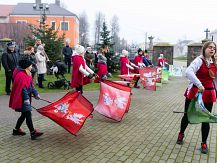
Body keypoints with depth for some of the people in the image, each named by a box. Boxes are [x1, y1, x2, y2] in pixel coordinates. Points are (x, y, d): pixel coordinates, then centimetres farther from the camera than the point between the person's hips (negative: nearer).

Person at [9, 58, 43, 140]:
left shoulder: (27, 74, 14)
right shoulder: (21, 75, -18)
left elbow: (31, 85, 17)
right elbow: (23, 88, -23)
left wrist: (35, 93, 9)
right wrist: (26, 98, -26)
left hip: (26, 97, 10)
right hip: (22, 98, -10)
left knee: (24, 114, 16)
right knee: (28, 114, -10)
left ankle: (16, 129, 29)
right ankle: (33, 133, -7)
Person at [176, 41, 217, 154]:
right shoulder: (199, 60, -12)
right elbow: (188, 72, -29)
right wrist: (199, 85, -34)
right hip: (194, 92, -4)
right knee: (187, 115, 10)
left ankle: (204, 143, 24)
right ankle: (181, 134, 36)